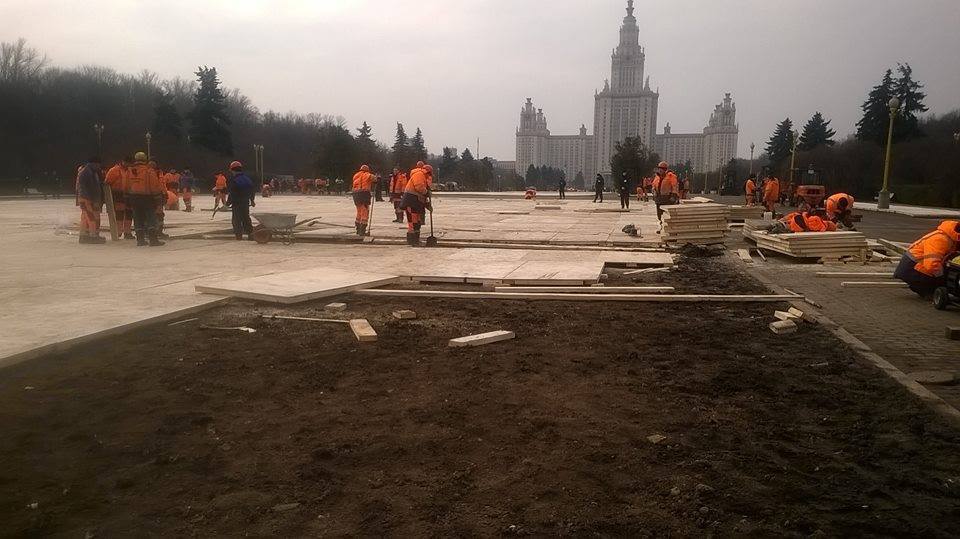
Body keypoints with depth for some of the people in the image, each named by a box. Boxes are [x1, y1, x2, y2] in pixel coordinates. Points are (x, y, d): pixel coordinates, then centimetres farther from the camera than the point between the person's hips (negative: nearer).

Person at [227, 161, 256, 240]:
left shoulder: (233, 181, -14)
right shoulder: (248, 179, 6)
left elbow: (231, 194, -15)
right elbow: (253, 191, 13)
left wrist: (228, 203, -3)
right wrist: (252, 200, 25)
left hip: (237, 204, -6)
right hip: (246, 203, 6)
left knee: (236, 220, 3)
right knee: (246, 218, 15)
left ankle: (238, 235, 2)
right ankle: (250, 233, 11)